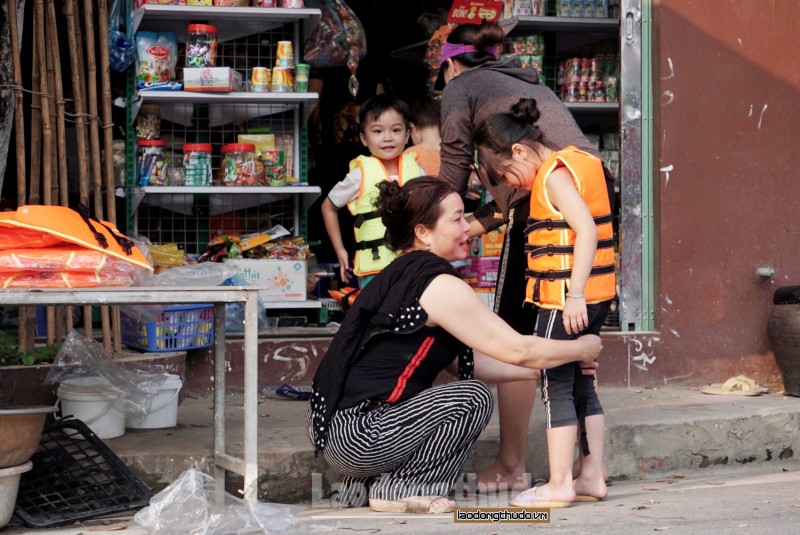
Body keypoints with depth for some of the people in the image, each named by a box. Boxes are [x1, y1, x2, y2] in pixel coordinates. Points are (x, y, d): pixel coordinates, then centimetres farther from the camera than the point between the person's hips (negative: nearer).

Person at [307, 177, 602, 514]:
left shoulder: (402, 274, 16)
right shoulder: (439, 286, -13)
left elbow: (466, 364, 17)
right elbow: (518, 350, -11)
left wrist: (541, 369, 16)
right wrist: (580, 349, 6)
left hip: (331, 428, 10)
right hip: (355, 435, -10)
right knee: (474, 398, -7)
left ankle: (361, 485, 17)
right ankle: (398, 489, -1)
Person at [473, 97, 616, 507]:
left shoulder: (554, 175, -14)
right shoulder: (579, 162, 15)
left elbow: (586, 230, -25)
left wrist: (574, 294, -27)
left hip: (566, 299, -10)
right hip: (596, 296, 10)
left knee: (556, 387, -3)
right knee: (581, 385, 14)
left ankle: (559, 485, 1)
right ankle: (592, 476, 18)